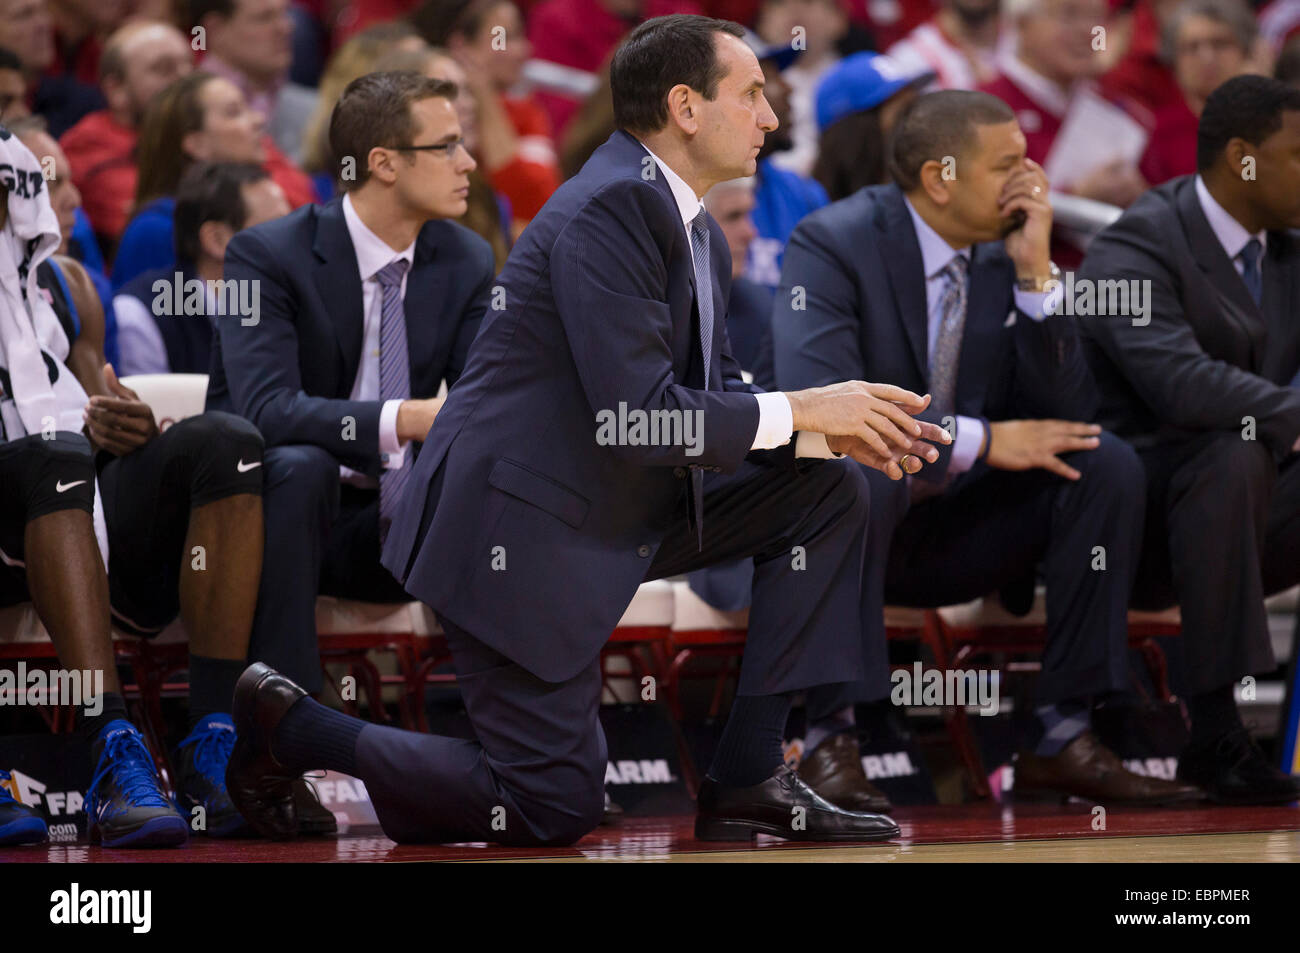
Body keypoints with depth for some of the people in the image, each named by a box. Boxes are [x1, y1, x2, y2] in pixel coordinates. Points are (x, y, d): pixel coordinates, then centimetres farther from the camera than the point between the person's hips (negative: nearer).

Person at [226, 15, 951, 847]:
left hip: (619, 511, 10)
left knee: (828, 496, 1)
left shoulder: (700, 236, 10)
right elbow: (639, 416, -27)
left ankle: (748, 778, 2)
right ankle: (290, 726, 8)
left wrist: (838, 427, -5)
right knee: (557, 808, -7)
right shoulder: (606, 212, -21)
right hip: (519, 526, -10)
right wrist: (801, 411, -18)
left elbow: (714, 393, 12)